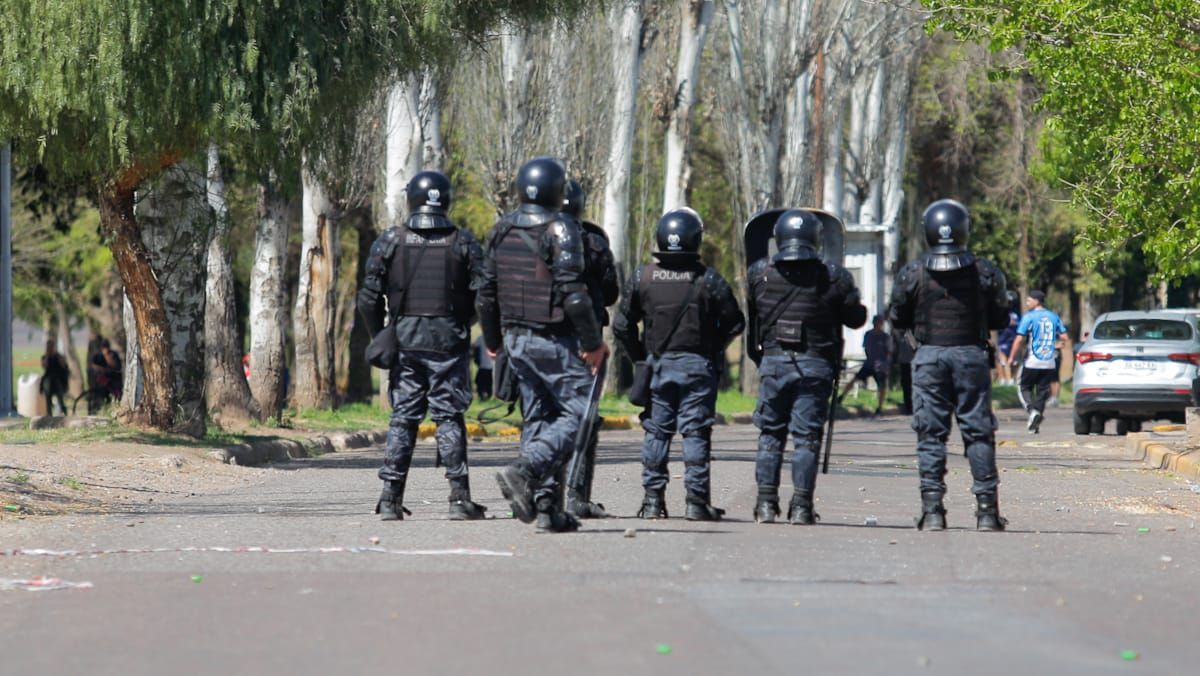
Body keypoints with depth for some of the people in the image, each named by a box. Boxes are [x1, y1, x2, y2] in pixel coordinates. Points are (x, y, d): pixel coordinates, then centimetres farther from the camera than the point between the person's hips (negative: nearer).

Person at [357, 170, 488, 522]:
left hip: (404, 338, 1)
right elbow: (481, 298, -3)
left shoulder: (390, 240, 1)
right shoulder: (464, 242, 0)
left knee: (402, 417, 6)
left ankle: (391, 499, 2)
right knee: (449, 417, 2)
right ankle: (459, 498, -4)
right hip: (449, 340, -1)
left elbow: (369, 298, 0)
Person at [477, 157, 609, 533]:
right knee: (578, 411, -4)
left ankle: (545, 505, 8)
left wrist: (493, 340, 24)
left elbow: (487, 292, 13)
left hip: (516, 339, 7)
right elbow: (572, 292, -18)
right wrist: (593, 343, -12)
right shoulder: (560, 229, -12)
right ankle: (524, 471, -23)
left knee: (538, 417, 13)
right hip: (554, 339, -7)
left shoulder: (502, 230, 9)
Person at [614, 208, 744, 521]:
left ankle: (653, 498, 7)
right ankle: (697, 500, -3)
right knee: (696, 433, 1)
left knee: (656, 431, 8)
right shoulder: (708, 279, -7)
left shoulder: (643, 276, 0)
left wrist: (639, 355, 16)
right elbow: (734, 323, -3)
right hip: (697, 365, -2)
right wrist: (713, 348, 13)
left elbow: (622, 325, 4)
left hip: (657, 365, 2)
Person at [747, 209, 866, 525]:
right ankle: (801, 506, -1)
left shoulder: (759, 273, 1)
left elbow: (752, 316, 9)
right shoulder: (833, 277, -4)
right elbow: (856, 319, 3)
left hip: (773, 361, 1)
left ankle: (766, 502, 6)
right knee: (807, 437, 2)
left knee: (770, 434, 10)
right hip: (815, 365, -1)